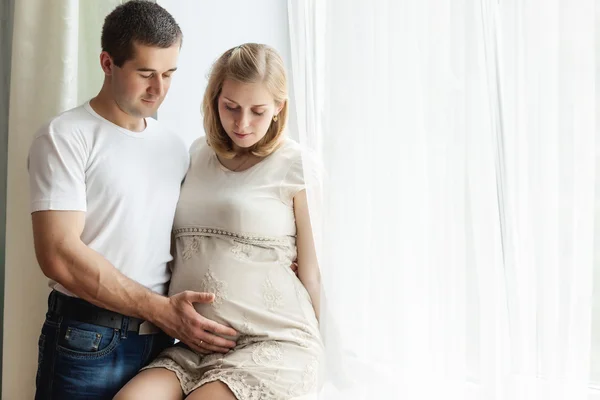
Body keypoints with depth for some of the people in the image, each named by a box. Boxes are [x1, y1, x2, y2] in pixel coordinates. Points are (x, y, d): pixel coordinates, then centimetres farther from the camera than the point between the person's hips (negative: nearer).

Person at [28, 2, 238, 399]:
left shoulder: (175, 147, 10)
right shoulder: (65, 137, -8)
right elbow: (60, 255, -16)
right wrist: (163, 309, -17)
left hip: (161, 339, 5)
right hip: (88, 344, -5)